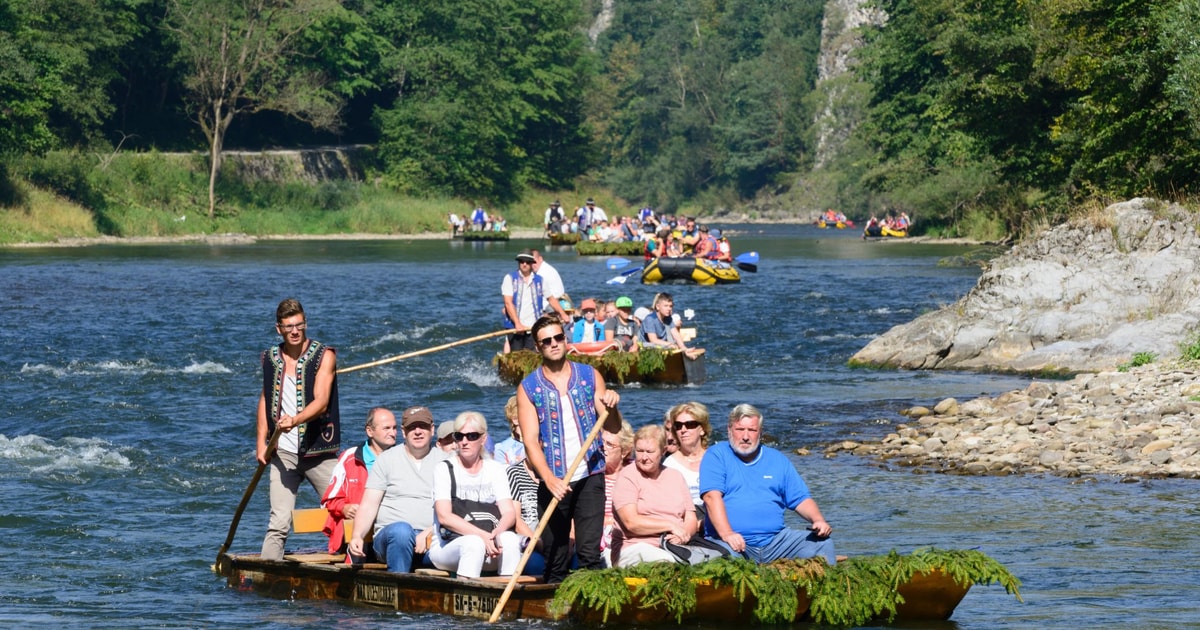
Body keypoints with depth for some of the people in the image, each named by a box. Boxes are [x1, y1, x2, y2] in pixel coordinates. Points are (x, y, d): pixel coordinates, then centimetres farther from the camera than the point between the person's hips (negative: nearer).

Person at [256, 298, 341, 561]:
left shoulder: (324, 356, -2)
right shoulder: (270, 358, 9)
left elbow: (321, 402, -13)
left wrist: (295, 420, -31)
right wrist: (261, 442, 9)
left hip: (319, 452, -2)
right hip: (283, 453, 2)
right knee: (278, 523, -7)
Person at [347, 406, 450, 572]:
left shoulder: (443, 462, 14)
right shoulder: (386, 460, 14)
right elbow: (369, 506, 6)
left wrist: (428, 533, -14)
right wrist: (357, 536, -13)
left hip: (432, 539, 0)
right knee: (401, 530, -38)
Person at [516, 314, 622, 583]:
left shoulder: (589, 377, 8)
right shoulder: (529, 388, 3)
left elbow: (614, 428, 8)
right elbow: (530, 440, -6)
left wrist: (611, 407, -15)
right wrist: (549, 479, -20)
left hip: (590, 477, 0)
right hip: (553, 482, 0)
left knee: (590, 552, -10)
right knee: (555, 558, 2)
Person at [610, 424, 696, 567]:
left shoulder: (675, 476, 20)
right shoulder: (627, 477, 4)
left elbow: (691, 519, 15)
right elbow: (631, 522, -9)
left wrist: (684, 534, -9)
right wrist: (671, 526, -8)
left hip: (674, 547, 5)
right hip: (634, 548, -5)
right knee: (664, 563, -40)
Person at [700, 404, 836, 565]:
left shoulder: (777, 460, 19)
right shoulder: (717, 456, 5)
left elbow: (801, 499, 19)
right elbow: (712, 496, -9)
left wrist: (818, 520, -4)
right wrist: (726, 533, -25)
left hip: (775, 539, 5)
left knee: (822, 543, -11)